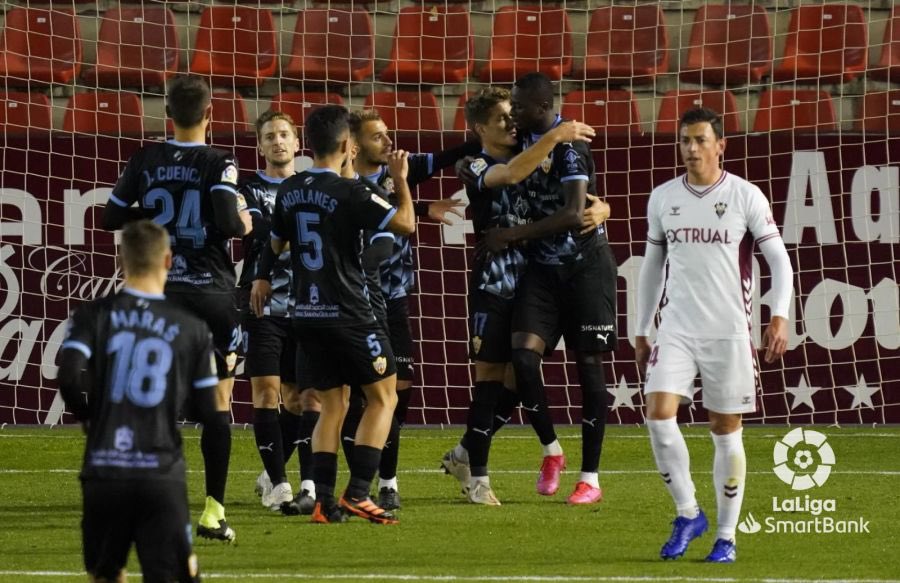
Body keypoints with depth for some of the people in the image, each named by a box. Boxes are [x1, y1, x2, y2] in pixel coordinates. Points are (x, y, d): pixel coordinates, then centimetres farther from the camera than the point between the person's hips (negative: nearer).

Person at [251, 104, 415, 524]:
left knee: (332, 405, 13)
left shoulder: (289, 190, 6)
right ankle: (357, 493, -7)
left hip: (307, 313, 7)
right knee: (383, 396, 4)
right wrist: (401, 179, -1)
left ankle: (324, 499, 4)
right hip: (348, 313, -7)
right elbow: (404, 224, -15)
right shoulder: (349, 192, -15)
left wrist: (263, 279, 38)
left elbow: (276, 241, 22)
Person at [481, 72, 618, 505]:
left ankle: (590, 477, 5)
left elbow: (573, 214, -26)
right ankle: (551, 450, 7)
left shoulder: (568, 146, -17)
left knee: (588, 363, 0)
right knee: (523, 354, -12)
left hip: (585, 265, -6)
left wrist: (511, 236, -22)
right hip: (544, 266, 6)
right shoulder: (524, 141, 6)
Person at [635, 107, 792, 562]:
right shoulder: (662, 199, 7)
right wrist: (641, 331, 16)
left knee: (726, 431, 2)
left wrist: (779, 316, -16)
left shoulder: (746, 197, -4)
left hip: (728, 331, -3)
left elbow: (779, 259, -3)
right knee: (659, 415, -14)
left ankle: (726, 536, 12)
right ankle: (687, 513, 4)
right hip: (676, 329, 3)